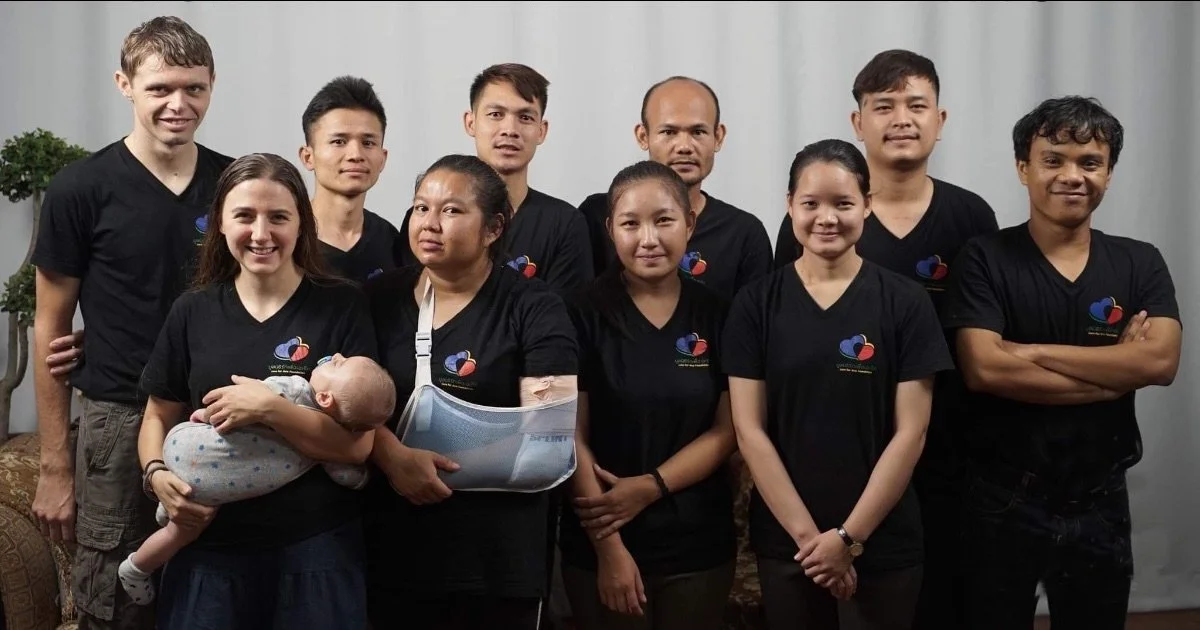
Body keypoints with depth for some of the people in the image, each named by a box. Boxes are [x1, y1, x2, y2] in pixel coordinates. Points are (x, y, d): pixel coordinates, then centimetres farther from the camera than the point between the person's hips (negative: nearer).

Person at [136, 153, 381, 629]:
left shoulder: (342, 306, -5)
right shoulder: (193, 311, 5)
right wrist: (156, 474, -7)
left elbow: (357, 443, -11)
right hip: (208, 545, 3)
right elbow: (159, 416, 13)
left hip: (316, 549, -2)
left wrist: (270, 408, -23)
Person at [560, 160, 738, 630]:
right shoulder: (585, 314, -6)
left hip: (699, 546, 2)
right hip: (599, 546, -2)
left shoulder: (717, 315, 1)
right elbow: (572, 436, -8)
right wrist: (609, 548, -12)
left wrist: (649, 487, -14)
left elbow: (727, 430, -1)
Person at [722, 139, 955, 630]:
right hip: (784, 541, 1)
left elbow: (910, 432, -5)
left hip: (882, 543, -1)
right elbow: (749, 430, -4)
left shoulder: (905, 303, -3)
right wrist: (807, 533, -11)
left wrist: (849, 536, -10)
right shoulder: (756, 304, -1)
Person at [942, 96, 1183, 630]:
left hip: (1099, 503, 3)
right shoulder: (984, 259, -7)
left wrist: (1032, 352, -19)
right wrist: (1117, 369, -16)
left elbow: (1161, 361, -15)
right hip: (1002, 501, -3)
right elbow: (984, 369, -21)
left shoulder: (1141, 264, 2)